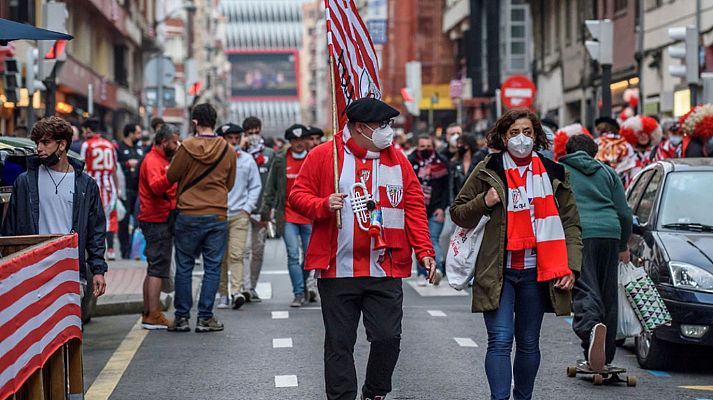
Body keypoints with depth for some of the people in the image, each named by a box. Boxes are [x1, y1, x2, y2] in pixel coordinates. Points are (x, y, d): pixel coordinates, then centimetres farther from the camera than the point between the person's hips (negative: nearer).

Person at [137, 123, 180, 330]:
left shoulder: (159, 159, 20)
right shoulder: (152, 161, -12)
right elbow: (156, 186, -30)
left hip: (160, 220, 11)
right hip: (158, 221, -11)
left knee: (154, 269, 13)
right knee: (158, 268, -11)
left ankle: (148, 313, 19)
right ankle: (154, 315, -13)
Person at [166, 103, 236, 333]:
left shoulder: (186, 148, -9)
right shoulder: (228, 150, 0)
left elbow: (171, 177, 0)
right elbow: (230, 184, 10)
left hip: (189, 215, -2)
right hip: (218, 215, 2)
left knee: (184, 267, 7)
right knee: (212, 267, 7)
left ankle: (182, 317, 9)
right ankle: (205, 317, 6)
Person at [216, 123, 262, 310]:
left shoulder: (247, 159, 7)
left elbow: (256, 186, 12)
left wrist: (247, 208, 2)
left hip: (239, 214, 0)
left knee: (236, 254, -12)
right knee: (220, 256, 5)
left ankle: (237, 291, -19)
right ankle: (223, 294, 14)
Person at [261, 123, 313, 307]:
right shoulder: (280, 160, 4)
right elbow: (271, 188, 9)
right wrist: (266, 210, 5)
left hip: (310, 217, 0)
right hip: (288, 217, 0)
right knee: (293, 255, -7)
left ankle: (304, 287, 27)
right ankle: (299, 294, -4)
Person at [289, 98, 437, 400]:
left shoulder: (397, 160, 8)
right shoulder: (323, 156, 0)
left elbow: (414, 208, 7)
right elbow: (298, 195, 1)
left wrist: (424, 250, -3)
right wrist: (323, 205, -19)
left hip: (386, 272, 2)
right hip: (338, 270, -2)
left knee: (388, 338, 2)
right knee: (339, 344, 5)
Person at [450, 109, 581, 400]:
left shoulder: (553, 174, 8)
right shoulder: (487, 171, 2)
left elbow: (571, 223, 10)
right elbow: (457, 213, 8)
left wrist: (571, 266, -1)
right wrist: (483, 202, -12)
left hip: (536, 271, 2)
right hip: (498, 272, -2)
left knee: (529, 343, 11)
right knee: (500, 341, -12)